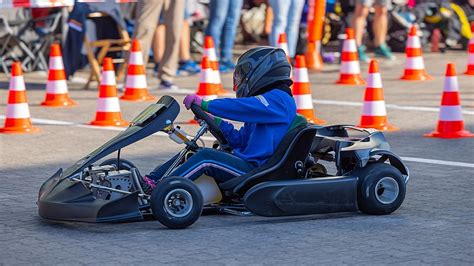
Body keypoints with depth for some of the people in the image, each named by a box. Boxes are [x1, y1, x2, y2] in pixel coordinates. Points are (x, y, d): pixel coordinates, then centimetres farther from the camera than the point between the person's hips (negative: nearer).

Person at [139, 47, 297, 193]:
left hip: (254, 168, -10)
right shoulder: (267, 101, 24)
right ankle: (151, 180, -9)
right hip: (246, 163, 10)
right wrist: (215, 122, 12)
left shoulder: (278, 99, -8)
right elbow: (241, 140, 23)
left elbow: (240, 106, -22)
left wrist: (204, 104, -16)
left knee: (206, 156, -24)